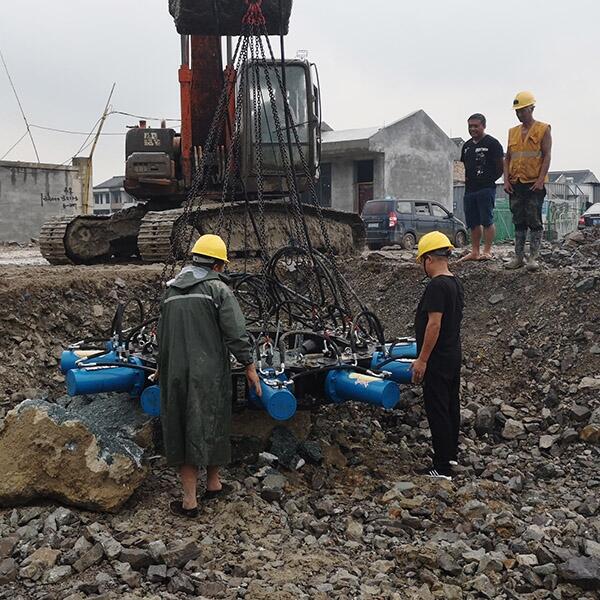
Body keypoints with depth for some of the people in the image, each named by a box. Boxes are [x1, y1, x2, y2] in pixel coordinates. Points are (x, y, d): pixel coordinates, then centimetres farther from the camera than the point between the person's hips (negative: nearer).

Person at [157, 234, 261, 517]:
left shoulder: (171, 291, 13)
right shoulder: (218, 289, -5)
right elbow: (236, 333, -11)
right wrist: (249, 366, -1)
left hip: (175, 372, 4)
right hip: (209, 372, -4)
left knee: (182, 428, 9)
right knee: (211, 425, 13)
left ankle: (189, 500, 10)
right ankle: (213, 483, 31)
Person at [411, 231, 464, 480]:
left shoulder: (436, 286, -20)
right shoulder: (456, 283, 10)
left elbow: (434, 324, -24)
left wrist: (422, 360, -20)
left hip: (437, 359, -10)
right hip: (454, 355, 10)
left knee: (437, 411, -5)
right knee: (451, 404, 18)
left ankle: (442, 468, -1)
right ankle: (450, 453, 32)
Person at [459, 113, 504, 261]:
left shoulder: (492, 143, -3)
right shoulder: (467, 145, 18)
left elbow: (500, 167, -5)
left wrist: (489, 180, -8)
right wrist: (464, 177, 11)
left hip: (486, 189, -7)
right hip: (470, 188, 7)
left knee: (487, 220, -8)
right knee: (473, 222, 9)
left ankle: (487, 251, -5)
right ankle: (474, 252, 15)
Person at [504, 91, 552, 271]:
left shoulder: (543, 129, -1)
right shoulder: (513, 132, 14)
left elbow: (547, 156, -6)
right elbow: (507, 158, 14)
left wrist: (541, 180, -16)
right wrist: (506, 180, 1)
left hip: (534, 184, -5)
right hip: (516, 184, 5)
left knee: (534, 221, -4)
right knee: (518, 221, 7)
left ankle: (533, 257, 1)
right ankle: (519, 256, 12)